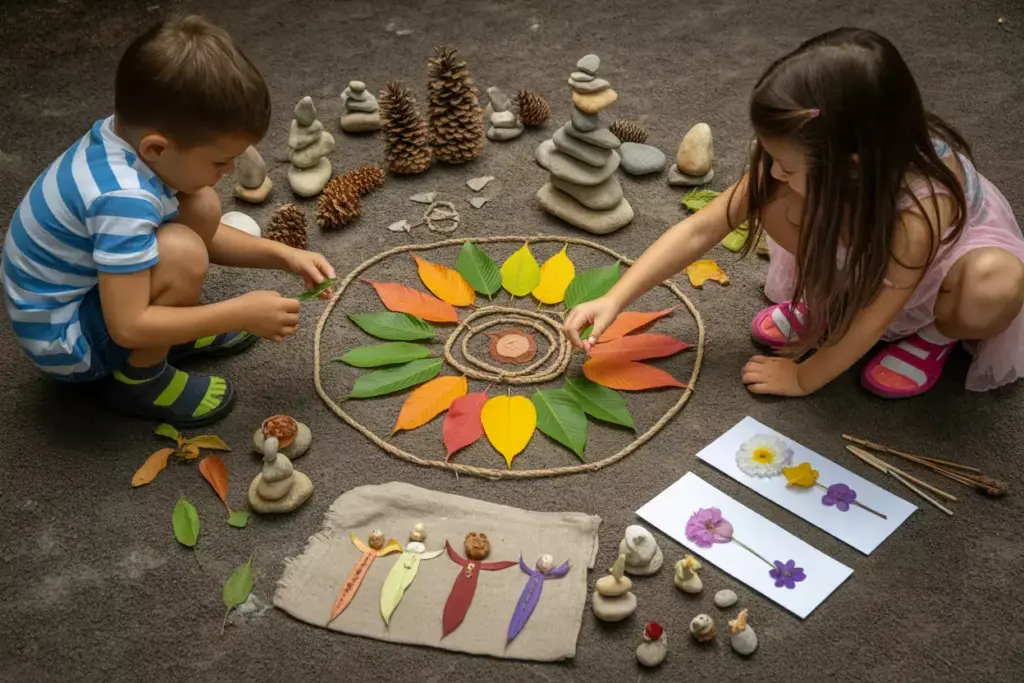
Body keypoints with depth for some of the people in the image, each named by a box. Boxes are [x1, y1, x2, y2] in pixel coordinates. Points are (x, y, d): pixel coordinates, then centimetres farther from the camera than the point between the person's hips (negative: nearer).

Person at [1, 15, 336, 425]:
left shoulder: (131, 135, -9)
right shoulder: (122, 200, -36)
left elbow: (204, 236, 6)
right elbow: (128, 327, -34)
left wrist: (283, 256, -4)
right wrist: (243, 313, -29)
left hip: (89, 290, 9)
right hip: (62, 341, -8)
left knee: (201, 209, -4)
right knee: (182, 254, -30)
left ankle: (175, 330, 14)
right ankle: (139, 382, -7)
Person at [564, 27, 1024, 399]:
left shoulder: (921, 206, -42)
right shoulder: (800, 164, -29)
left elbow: (869, 322, -30)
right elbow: (701, 229, -24)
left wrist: (803, 378, -17)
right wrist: (614, 299, -27)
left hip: (956, 243, -3)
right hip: (861, 251, 3)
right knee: (779, 205, -27)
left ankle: (937, 332, -4)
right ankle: (822, 307, 2)